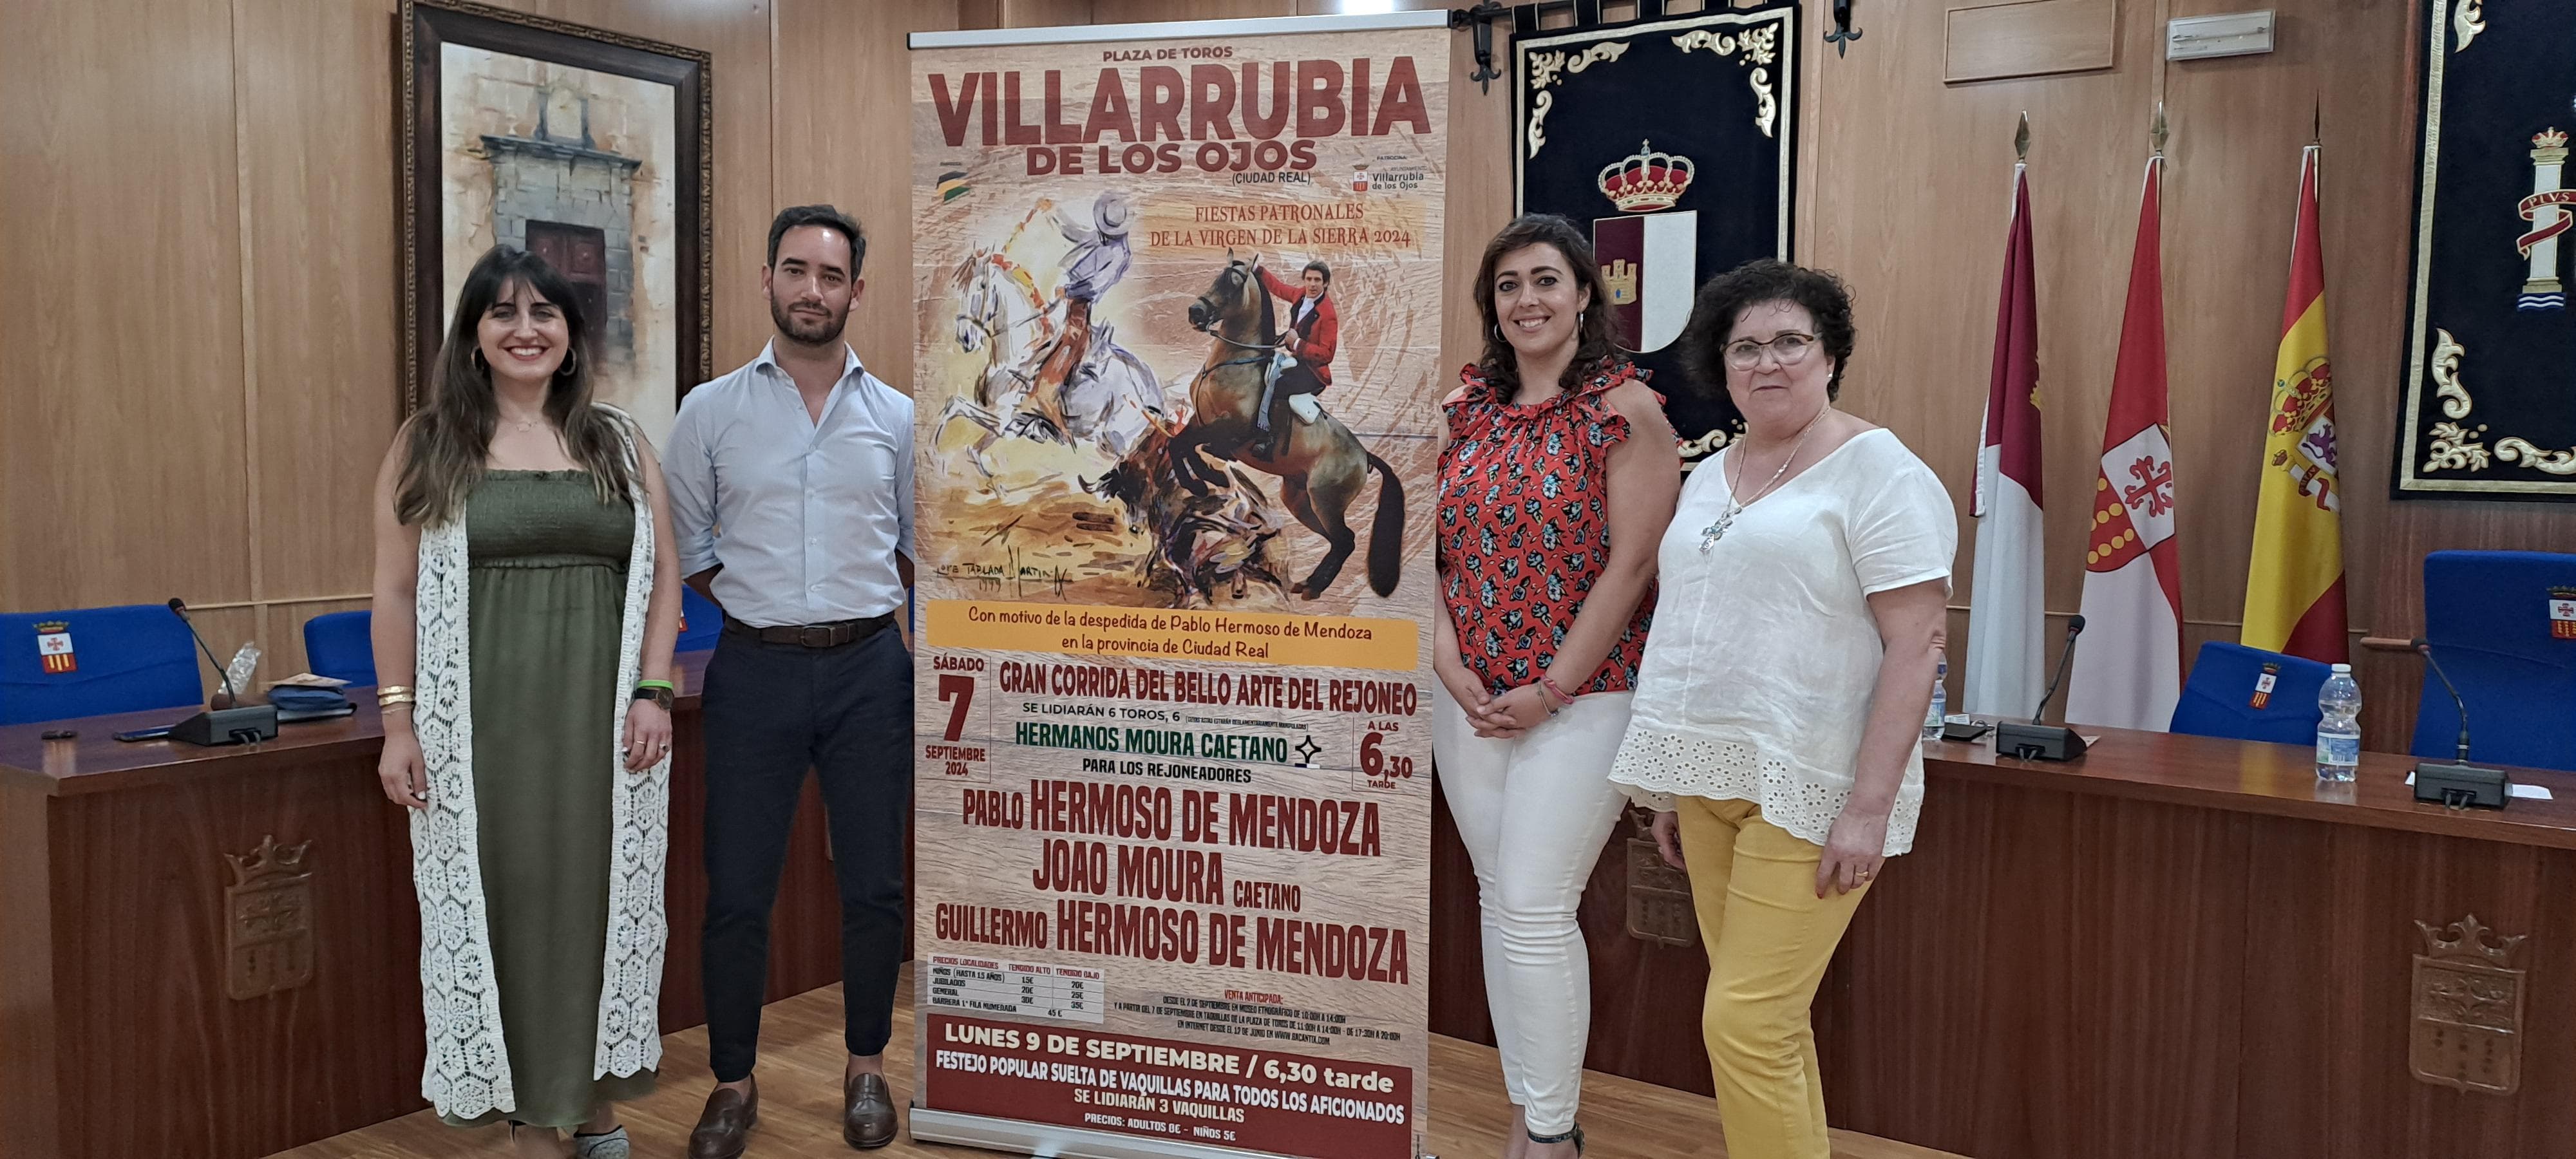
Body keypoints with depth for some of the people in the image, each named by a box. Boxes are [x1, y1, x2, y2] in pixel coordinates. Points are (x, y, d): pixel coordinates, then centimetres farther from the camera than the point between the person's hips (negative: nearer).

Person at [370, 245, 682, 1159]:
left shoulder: (619, 442, 9)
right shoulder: (427, 445, 4)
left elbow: (661, 575, 8)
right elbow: (397, 591, 2)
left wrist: (652, 693, -3)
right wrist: (398, 724, -4)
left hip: (601, 720, 2)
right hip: (477, 726, -1)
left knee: (600, 903, 7)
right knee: (499, 907, 3)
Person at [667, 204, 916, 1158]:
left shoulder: (897, 418, 5)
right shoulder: (711, 411, 3)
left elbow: (922, 544, 13)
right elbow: (684, 546, 8)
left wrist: (855, 605, 5)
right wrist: (762, 604, 3)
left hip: (868, 668, 1)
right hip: (755, 670, -1)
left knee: (874, 885, 7)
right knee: (737, 892, 3)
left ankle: (866, 1068, 24)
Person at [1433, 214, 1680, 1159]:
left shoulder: (1626, 410, -8)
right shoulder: (1464, 408, 8)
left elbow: (1630, 566, -13)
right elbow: (1426, 549, 8)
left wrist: (1549, 692, -14)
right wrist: (1452, 671, -4)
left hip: (1580, 699, -6)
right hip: (1470, 698, 6)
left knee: (1535, 911, -8)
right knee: (1499, 902, 11)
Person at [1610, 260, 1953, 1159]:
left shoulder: (1878, 471, -8)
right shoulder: (1709, 477, 15)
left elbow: (1915, 646, -14)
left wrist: (1870, 807, -19)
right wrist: (1673, 785, 17)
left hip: (1809, 788, -7)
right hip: (1711, 778, 7)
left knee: (1746, 1020, -9)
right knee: (1770, 1018, 12)